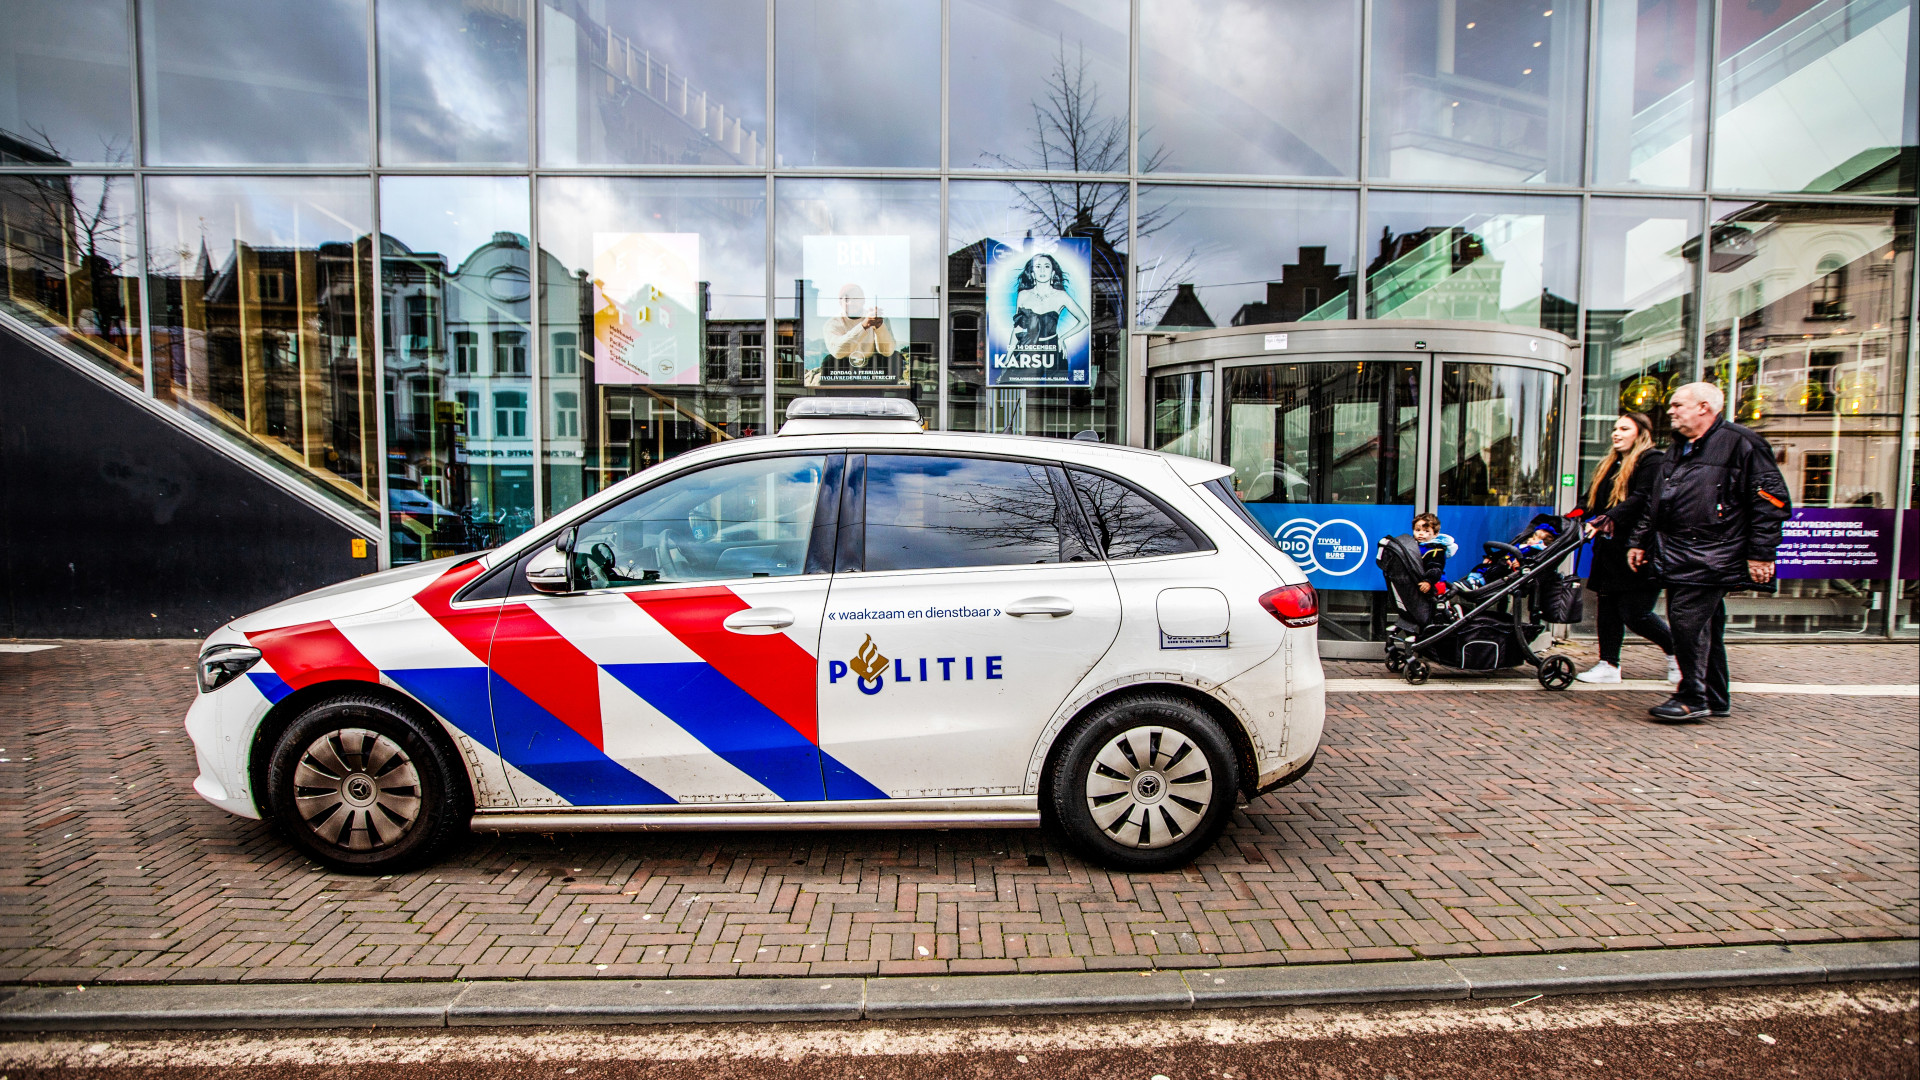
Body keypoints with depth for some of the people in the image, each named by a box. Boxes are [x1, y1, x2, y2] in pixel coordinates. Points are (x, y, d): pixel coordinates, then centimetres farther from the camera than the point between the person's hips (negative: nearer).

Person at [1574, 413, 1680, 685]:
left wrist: (1606, 519, -29)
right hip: (1611, 550, 8)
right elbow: (1592, 502, 18)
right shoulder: (1610, 465, 20)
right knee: (1608, 606, 5)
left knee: (1634, 613, -6)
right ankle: (1609, 664, 9)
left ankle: (1675, 651, 19)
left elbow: (1642, 500, -20)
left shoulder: (1653, 461, -6)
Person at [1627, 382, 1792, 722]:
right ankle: (1715, 699, 21)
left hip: (1711, 557, -8)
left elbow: (1771, 500, -9)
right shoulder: (1679, 449, 20)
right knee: (1705, 626, 13)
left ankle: (1693, 698, -4)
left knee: (1688, 618, -13)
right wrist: (1639, 541, 21)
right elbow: (1654, 502, 25)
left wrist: (1760, 553, -13)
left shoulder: (1740, 443, -6)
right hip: (1676, 554, 8)